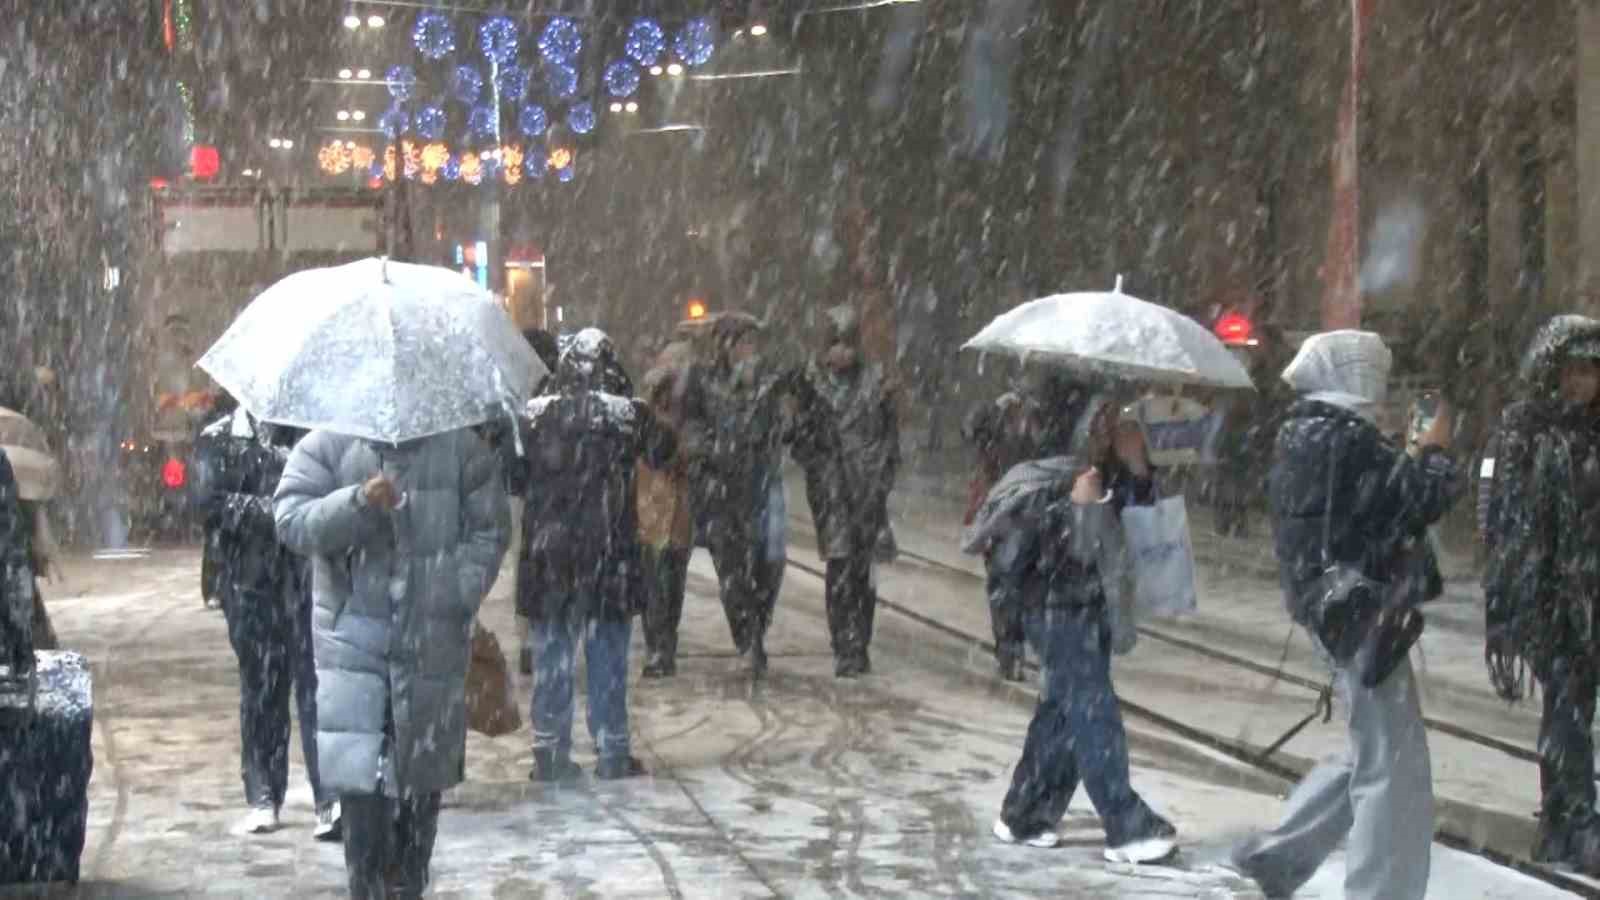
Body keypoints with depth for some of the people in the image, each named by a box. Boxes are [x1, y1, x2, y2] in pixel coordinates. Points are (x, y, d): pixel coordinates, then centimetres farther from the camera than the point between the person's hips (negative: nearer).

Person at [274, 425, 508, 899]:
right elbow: (292, 522, -8)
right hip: (352, 635, -1)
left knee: (421, 775, 10)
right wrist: (358, 501, -24)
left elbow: (489, 533, 2)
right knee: (357, 775, -8)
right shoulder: (326, 446, 1)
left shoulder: (461, 448, 2)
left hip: (434, 639, 1)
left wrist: (453, 598, -10)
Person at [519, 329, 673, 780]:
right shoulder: (629, 413, -9)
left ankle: (551, 755, 14)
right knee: (608, 659, 8)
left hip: (548, 551, 1)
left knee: (551, 658, 10)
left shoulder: (535, 413, -4)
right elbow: (663, 452, 8)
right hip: (609, 552, -1)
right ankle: (612, 755, 13)